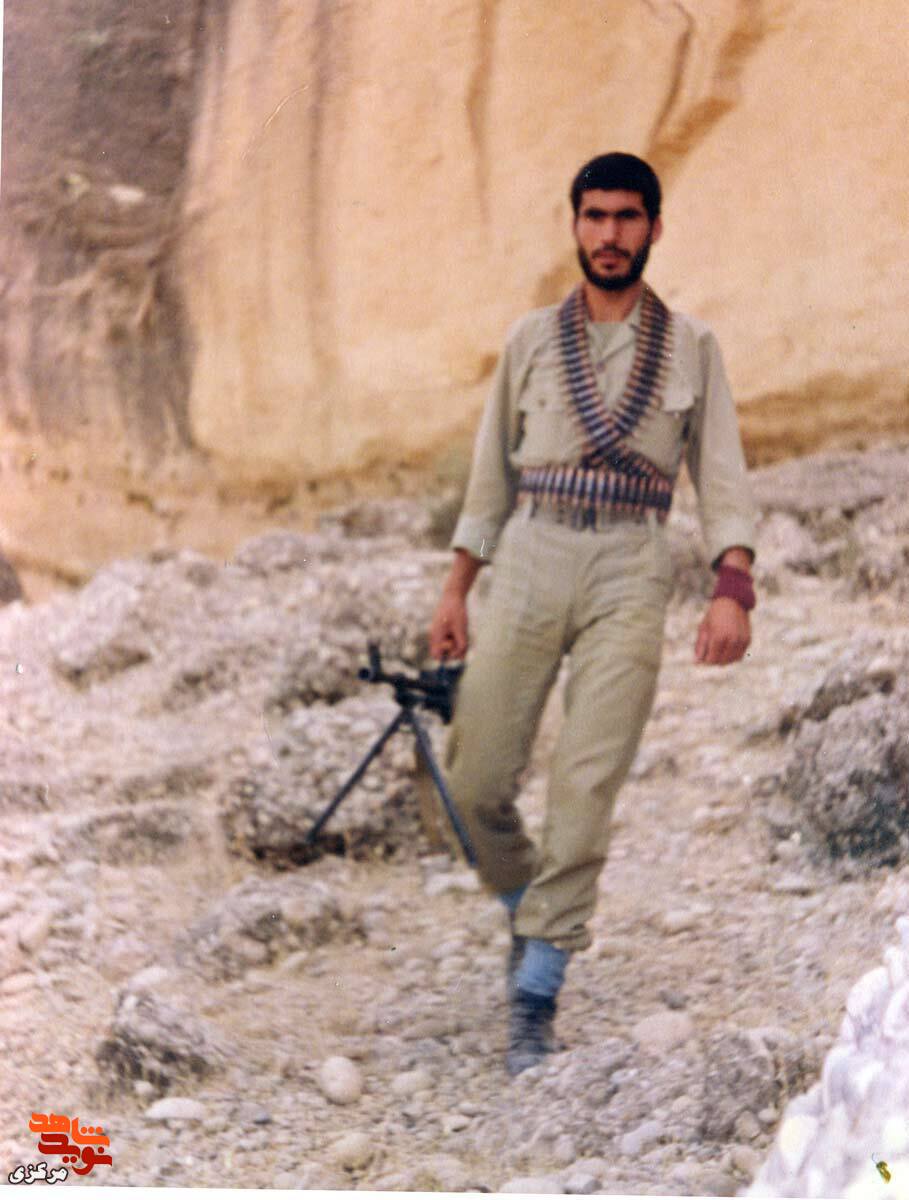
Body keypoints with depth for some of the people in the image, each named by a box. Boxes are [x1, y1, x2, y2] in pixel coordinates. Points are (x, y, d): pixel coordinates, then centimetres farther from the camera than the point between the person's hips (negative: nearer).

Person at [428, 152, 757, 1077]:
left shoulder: (691, 348, 9)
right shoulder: (532, 338, 12)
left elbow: (721, 475, 4)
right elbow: (492, 469, 16)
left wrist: (733, 589, -11)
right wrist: (456, 590, 11)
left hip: (631, 571, -2)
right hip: (531, 559, 2)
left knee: (587, 785, -9)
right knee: (475, 782, -1)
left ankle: (535, 996, 0)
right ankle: (528, 909, 29)